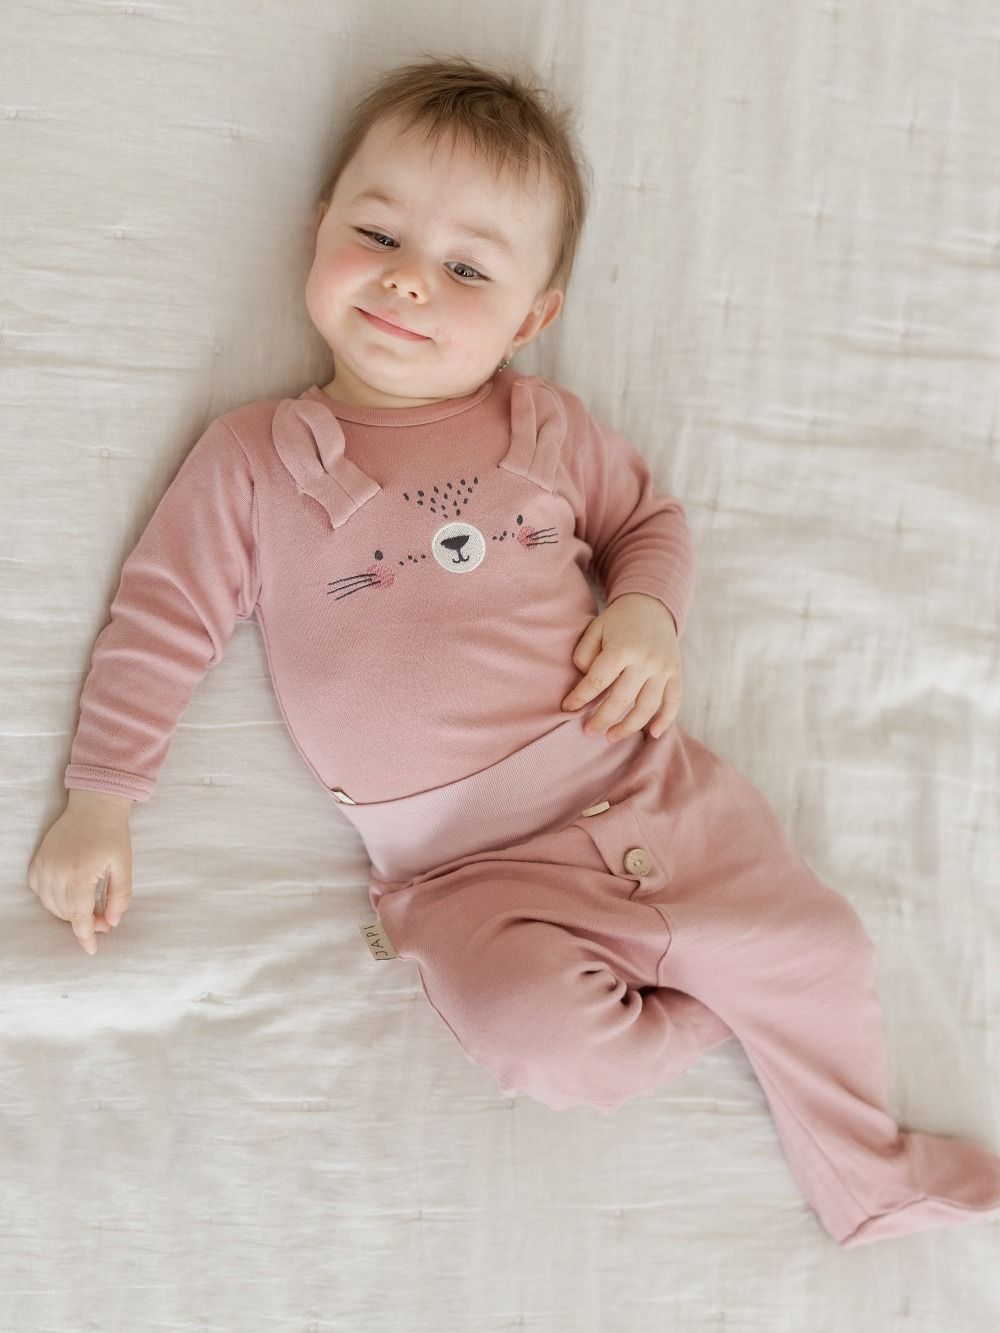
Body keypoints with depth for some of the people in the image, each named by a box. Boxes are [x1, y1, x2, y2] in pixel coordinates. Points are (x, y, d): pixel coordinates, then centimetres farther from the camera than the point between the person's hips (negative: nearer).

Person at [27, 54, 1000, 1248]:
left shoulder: (549, 429, 7)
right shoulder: (254, 459, 0)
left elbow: (651, 521, 20)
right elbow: (161, 623, 3)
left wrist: (648, 612, -3)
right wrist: (98, 804, 0)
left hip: (646, 789, 3)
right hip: (469, 869, -3)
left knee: (819, 948, 1)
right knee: (548, 1046, -27)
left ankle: (874, 1176, 27)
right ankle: (723, 1009, 4)